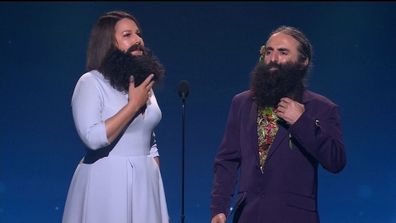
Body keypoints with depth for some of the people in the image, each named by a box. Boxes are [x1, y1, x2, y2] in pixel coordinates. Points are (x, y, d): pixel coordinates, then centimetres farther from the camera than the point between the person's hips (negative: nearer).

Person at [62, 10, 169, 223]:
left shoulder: (144, 84, 12)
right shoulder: (91, 82, -8)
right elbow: (93, 138, -21)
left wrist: (156, 178, 11)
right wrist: (134, 104, -15)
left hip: (144, 182, 6)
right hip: (107, 183, -6)